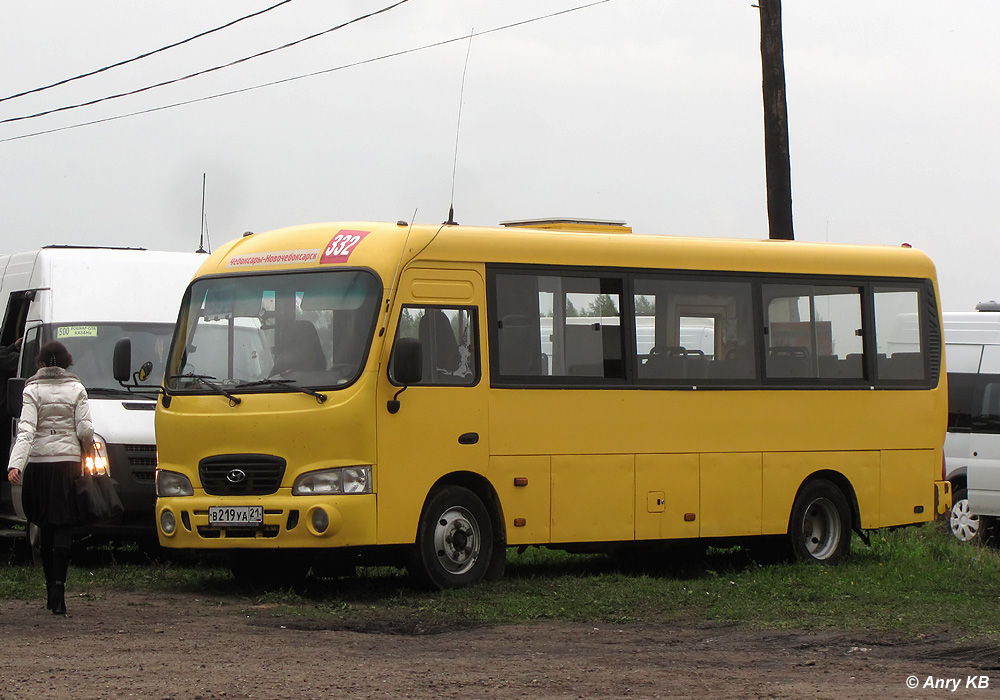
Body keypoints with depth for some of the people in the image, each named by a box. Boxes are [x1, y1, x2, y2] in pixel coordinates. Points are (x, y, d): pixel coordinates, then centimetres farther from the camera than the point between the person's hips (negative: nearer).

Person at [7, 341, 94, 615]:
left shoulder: (32, 390, -2)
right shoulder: (76, 389, 1)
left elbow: (26, 430, -13)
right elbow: (85, 430, -4)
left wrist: (15, 464, -20)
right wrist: (87, 451, 17)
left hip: (39, 462, 0)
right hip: (69, 459, 0)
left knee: (46, 528, 12)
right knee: (64, 527, -2)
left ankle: (51, 588, 16)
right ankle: (59, 585, -20)